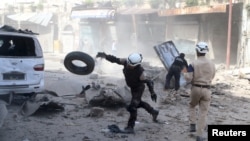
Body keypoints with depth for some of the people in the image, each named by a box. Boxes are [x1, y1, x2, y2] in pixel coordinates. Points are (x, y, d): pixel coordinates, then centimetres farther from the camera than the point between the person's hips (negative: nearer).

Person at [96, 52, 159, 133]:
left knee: (132, 107, -14)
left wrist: (153, 93, -20)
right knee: (138, 103, 25)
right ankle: (154, 112, 47)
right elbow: (115, 60, -24)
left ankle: (130, 127, -6)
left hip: (139, 88, -8)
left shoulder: (140, 72, -36)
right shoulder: (126, 62, -23)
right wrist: (105, 56, -41)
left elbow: (149, 82, -25)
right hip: (132, 87, 8)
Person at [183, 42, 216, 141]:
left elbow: (189, 78, -14)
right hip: (207, 90, 2)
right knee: (203, 112, 6)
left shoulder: (193, 64, -11)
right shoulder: (212, 64, 3)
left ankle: (192, 125, 13)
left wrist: (184, 74, 6)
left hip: (196, 88, -2)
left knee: (192, 106, 26)